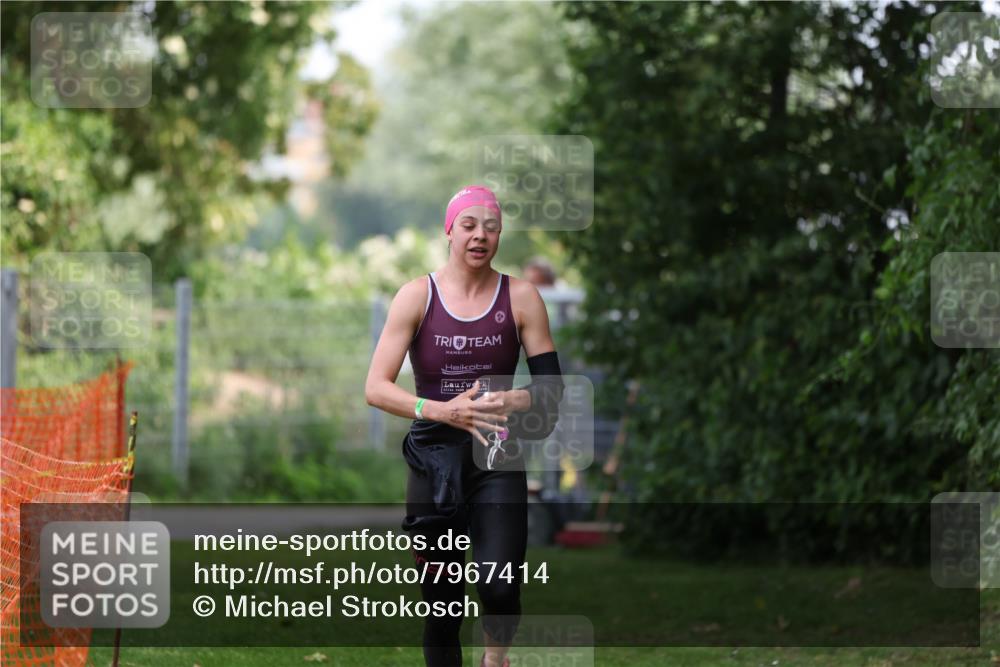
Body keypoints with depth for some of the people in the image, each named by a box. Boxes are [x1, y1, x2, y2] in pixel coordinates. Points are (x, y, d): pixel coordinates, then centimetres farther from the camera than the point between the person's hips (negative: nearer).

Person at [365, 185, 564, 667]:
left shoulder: (521, 297, 1)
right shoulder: (418, 296, -3)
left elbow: (551, 386, 2)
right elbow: (376, 388, -8)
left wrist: (516, 401, -21)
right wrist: (443, 411, -23)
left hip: (498, 462, 0)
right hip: (434, 460, 0)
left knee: (499, 587, -19)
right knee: (441, 605, 6)